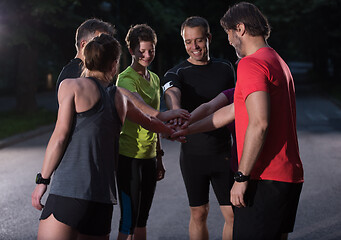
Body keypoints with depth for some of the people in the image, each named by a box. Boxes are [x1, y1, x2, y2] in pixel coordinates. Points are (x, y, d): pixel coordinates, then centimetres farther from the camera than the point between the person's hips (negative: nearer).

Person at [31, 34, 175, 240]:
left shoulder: (71, 86, 3)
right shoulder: (119, 97, 18)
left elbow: (60, 137, -4)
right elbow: (149, 122, 36)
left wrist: (43, 180, 2)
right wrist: (172, 131, 56)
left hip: (69, 193, -6)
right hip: (104, 195, 6)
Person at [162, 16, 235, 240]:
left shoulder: (225, 68, 6)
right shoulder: (176, 73, -4)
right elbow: (171, 93, -29)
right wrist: (176, 110, -53)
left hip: (223, 154, 2)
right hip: (193, 155, -1)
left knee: (234, 214, -1)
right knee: (199, 214, 8)